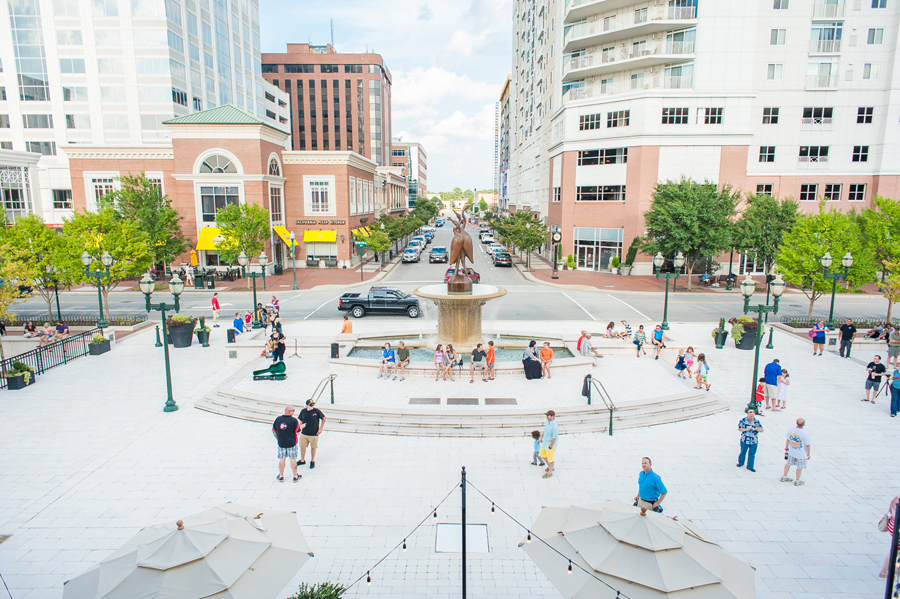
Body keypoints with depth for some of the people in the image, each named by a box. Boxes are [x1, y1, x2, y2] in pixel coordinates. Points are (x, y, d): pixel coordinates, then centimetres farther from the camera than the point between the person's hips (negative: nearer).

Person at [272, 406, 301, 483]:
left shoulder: (278, 419, -3)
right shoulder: (294, 420, -15)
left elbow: (273, 430, 7)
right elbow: (298, 432, -11)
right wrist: (301, 426, 9)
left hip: (281, 443, 3)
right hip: (292, 443, -3)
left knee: (281, 459, 13)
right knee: (293, 459, 7)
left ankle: (281, 476, 22)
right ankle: (295, 476, 15)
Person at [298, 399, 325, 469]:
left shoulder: (317, 411, -12)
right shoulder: (303, 411, -3)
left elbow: (323, 418, 0)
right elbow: (301, 421, 14)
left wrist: (321, 428, -2)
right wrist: (300, 427, 3)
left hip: (314, 434, -3)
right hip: (304, 433, 3)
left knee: (313, 447, 11)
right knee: (302, 447, 13)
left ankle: (312, 461, 31)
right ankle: (302, 460, 35)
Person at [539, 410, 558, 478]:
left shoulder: (554, 426, -30)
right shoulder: (547, 421, -4)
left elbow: (554, 437, -26)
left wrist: (550, 446, -20)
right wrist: (541, 437, 20)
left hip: (551, 443, -9)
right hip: (545, 441, 9)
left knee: (550, 458, 7)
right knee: (542, 454, 22)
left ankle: (550, 472, 26)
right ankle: (549, 467, 44)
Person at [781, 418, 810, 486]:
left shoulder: (790, 430, -13)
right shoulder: (805, 434, -26)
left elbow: (787, 439, 1)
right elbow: (807, 445, -17)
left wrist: (786, 447, 19)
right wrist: (808, 454, -1)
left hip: (791, 452, 4)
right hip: (801, 454, -4)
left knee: (788, 463, 22)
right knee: (800, 467, 15)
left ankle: (784, 477, 36)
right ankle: (797, 481, 29)